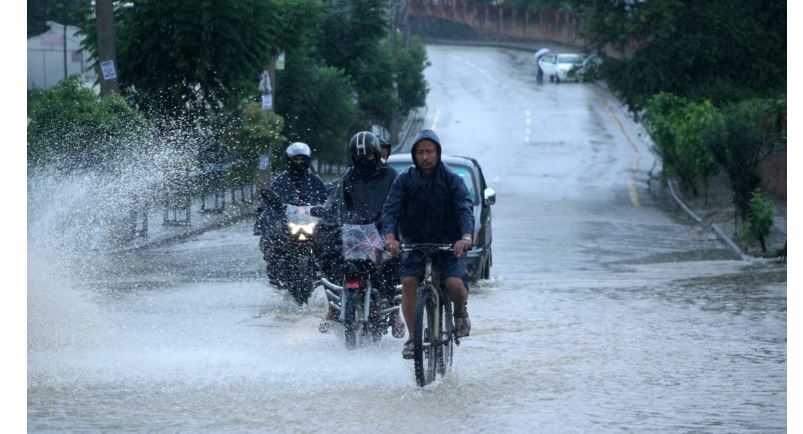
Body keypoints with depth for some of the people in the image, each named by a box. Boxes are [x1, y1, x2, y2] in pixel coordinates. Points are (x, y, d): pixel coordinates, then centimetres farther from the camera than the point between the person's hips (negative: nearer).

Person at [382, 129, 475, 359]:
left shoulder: (452, 180, -4)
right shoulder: (404, 180, 0)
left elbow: (465, 209, -17)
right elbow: (391, 208, -12)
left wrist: (466, 237, -37)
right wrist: (390, 236, -32)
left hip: (449, 244, -2)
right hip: (414, 243, 2)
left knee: (455, 283, -23)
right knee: (408, 282, -21)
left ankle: (460, 312, 12)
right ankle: (412, 337, -11)